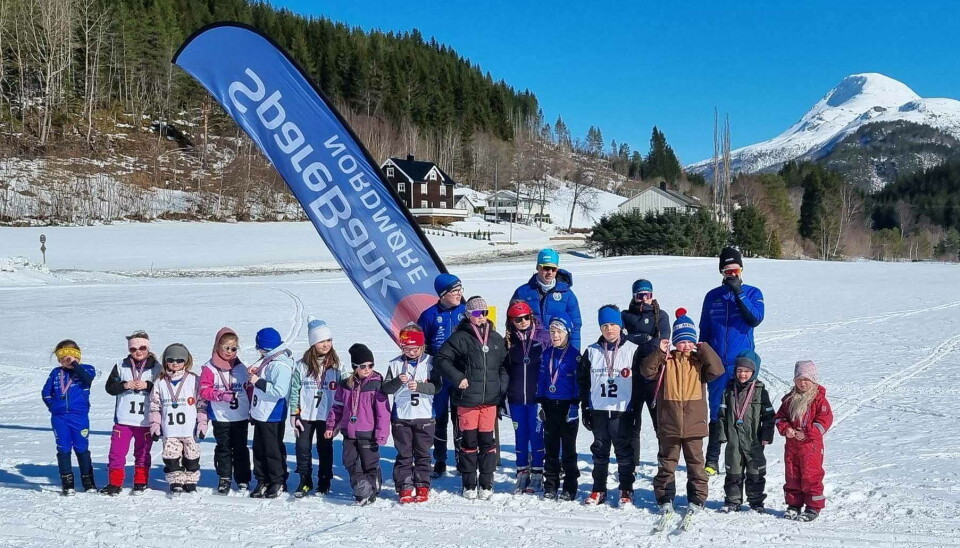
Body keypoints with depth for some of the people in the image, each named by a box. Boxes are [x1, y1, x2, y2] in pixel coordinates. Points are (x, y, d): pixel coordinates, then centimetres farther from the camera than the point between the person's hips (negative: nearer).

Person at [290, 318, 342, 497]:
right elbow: (295, 390, 1)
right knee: (303, 448, 5)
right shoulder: (302, 365, -1)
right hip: (305, 415, 1)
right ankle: (305, 481, 19)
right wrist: (294, 414, -2)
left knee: (325, 449, 10)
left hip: (326, 416, -1)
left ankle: (324, 482, 23)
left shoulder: (336, 365, -2)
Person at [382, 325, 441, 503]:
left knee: (423, 454, 8)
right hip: (401, 417, 1)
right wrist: (398, 381, -20)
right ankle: (404, 488, 12)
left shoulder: (430, 362, -1)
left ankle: (422, 487, 18)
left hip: (424, 416, -1)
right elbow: (386, 388, -1)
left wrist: (419, 386, -23)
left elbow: (436, 387, -8)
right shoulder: (395, 364, 3)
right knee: (404, 454, 6)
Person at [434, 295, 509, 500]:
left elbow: (504, 366, 18)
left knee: (487, 440, 5)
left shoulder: (496, 339, 11)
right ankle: (469, 484, 16)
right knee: (469, 441, 4)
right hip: (467, 399, -3)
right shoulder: (460, 338, -3)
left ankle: (486, 483, 15)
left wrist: (502, 387, 6)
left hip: (490, 399, 3)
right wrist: (457, 378, -13)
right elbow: (440, 359, -6)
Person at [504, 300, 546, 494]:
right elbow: (503, 369, 11)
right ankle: (522, 474, 19)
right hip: (516, 398, 3)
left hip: (537, 396, -3)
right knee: (521, 436, 10)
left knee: (537, 434, 1)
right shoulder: (509, 341, 6)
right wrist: (503, 397, 8)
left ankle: (537, 475, 10)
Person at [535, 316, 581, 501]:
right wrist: (540, 403, 7)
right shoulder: (547, 354, 9)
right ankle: (550, 486, 17)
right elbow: (541, 379, 12)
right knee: (550, 448, 10)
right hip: (550, 406, 5)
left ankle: (570, 488, 11)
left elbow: (579, 382, -8)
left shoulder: (575, 355, -6)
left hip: (567, 407, -5)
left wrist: (574, 405, -13)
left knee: (568, 449, 3)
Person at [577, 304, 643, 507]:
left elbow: (640, 381, 0)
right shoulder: (592, 352, 7)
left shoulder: (632, 350, 0)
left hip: (623, 411, -3)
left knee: (624, 451, 4)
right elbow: (583, 381, 11)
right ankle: (598, 490, 20)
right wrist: (585, 409, 6)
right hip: (598, 410, 3)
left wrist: (637, 410, -4)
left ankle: (626, 490, 15)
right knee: (599, 451, 10)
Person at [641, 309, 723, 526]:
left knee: (695, 463, 8)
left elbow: (717, 370, -13)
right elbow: (647, 371, -11)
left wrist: (704, 349, -14)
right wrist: (659, 352, -20)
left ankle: (696, 500, 17)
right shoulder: (666, 360, 2)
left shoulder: (700, 361, 4)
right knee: (667, 463, 9)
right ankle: (665, 499, 18)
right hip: (669, 425, 0)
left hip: (694, 425, 0)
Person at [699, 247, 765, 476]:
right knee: (716, 412, 3)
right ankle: (712, 461, 10)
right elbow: (704, 330, 14)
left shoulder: (752, 293, 4)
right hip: (717, 364, 2)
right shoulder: (713, 296, 10)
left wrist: (738, 293, -19)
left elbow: (755, 319, -14)